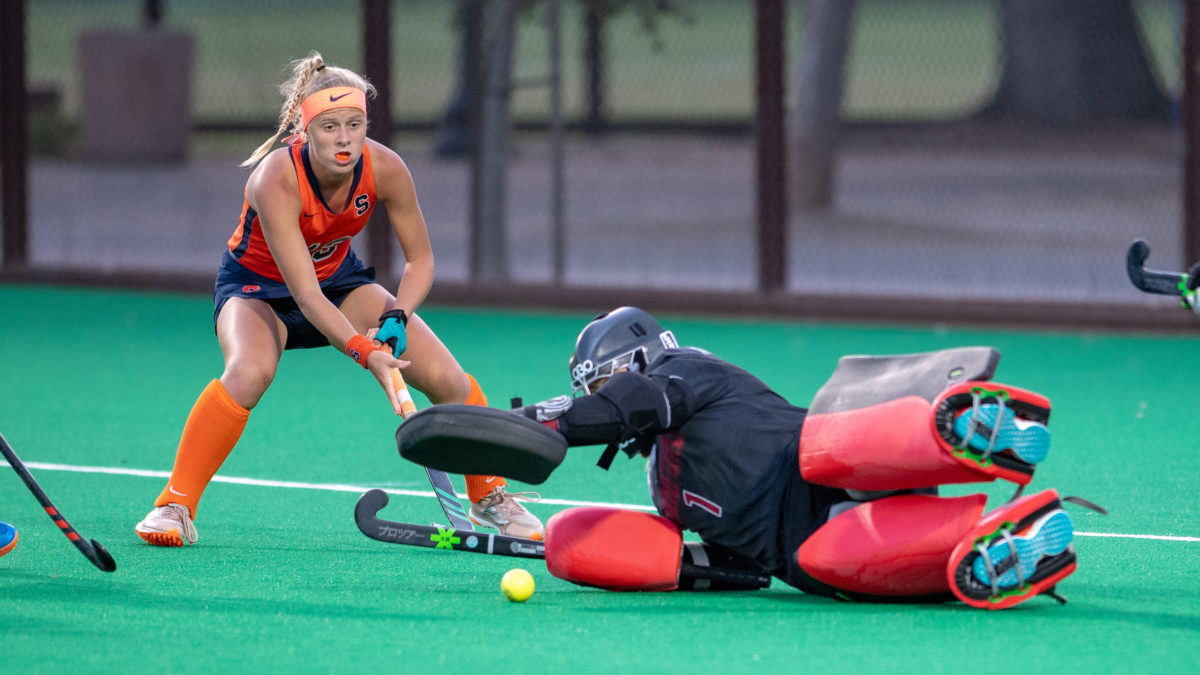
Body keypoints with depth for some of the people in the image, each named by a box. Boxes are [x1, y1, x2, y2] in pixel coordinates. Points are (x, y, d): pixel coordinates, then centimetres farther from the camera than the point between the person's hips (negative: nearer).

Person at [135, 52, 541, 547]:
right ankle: (175, 506, -22)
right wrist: (365, 354, -50)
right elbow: (305, 295, -38)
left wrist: (397, 317, -26)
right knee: (249, 372, -37)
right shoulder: (276, 180, -35)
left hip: (339, 277, 4)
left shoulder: (385, 169, -23)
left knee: (446, 378, -11)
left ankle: (489, 498, 15)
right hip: (257, 285, -4)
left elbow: (419, 259, -7)